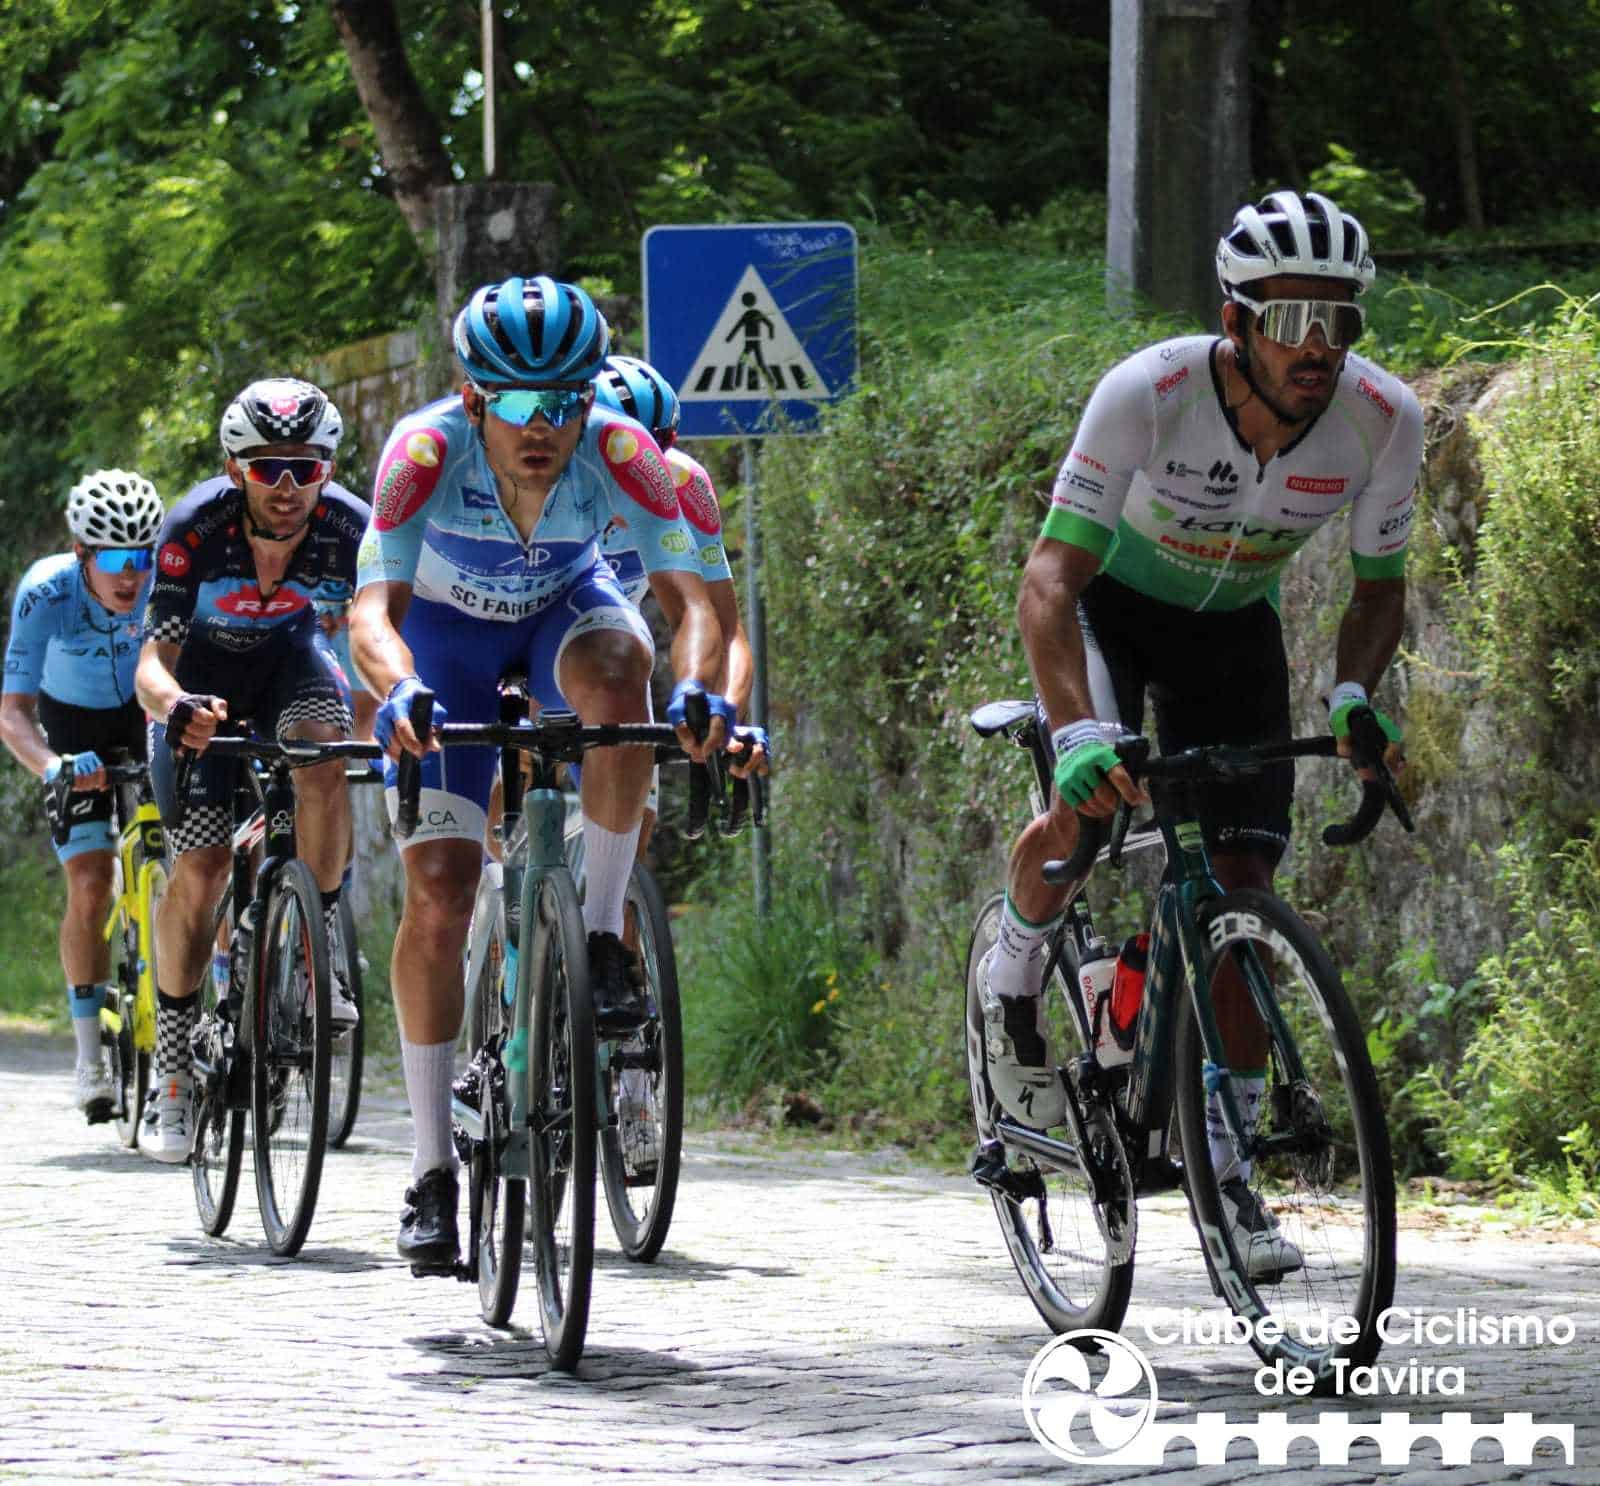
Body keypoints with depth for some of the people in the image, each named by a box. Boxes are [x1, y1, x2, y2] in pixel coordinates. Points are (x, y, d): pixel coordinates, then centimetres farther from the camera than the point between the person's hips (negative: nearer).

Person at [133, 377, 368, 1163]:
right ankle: (173, 1072, 5)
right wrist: (174, 705, -59)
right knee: (201, 867, -8)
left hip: (289, 657, 1)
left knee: (324, 757, -32)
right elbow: (152, 660, -36)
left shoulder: (349, 527, -30)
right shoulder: (196, 528, -34)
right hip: (201, 672, -1)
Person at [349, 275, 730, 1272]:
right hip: (448, 630, -1)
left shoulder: (621, 453, -31)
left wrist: (696, 687, -57)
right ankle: (434, 1169, -4)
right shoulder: (427, 451, -34)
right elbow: (374, 609, -40)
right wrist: (399, 690, -62)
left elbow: (691, 597, -36)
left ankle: (603, 936, -21)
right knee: (439, 890, -12)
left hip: (565, 605, 1)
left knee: (617, 667, -38)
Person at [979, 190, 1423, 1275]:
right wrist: (1080, 734, -51)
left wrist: (1354, 696, -27)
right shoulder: (1148, 394, -35)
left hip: (1234, 626, 3)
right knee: (1084, 809, -28)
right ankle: (1013, 973, 4)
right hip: (1112, 602, -3)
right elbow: (1049, 584, -36)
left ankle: (1227, 1160, 4)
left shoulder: (1385, 420, -25)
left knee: (1244, 889, -7)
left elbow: (1379, 585, -7)